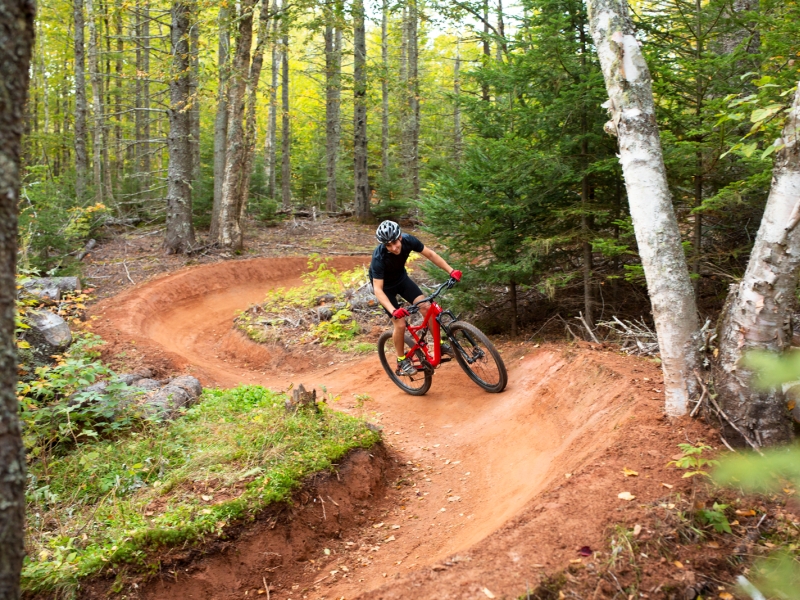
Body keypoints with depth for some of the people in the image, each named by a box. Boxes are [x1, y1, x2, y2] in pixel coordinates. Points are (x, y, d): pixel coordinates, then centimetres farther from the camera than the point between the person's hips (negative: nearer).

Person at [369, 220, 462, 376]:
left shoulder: (408, 240, -27)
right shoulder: (379, 257, -38)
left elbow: (430, 254, -14)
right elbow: (378, 289, -38)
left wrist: (451, 271, -23)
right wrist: (393, 310, -52)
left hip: (401, 278, 4)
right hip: (385, 286, -4)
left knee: (426, 307, -11)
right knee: (400, 324, -10)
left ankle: (439, 344, 7)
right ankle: (402, 360, 13)